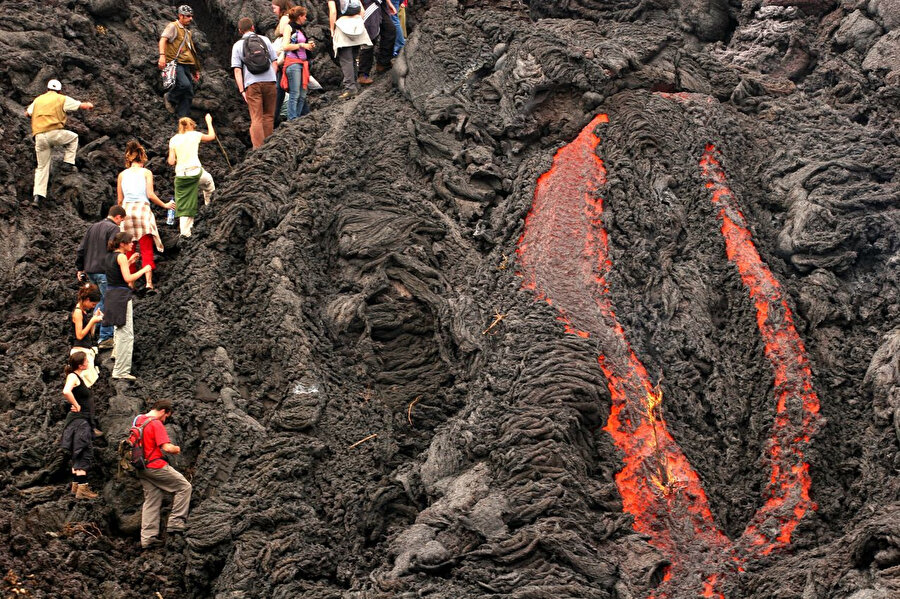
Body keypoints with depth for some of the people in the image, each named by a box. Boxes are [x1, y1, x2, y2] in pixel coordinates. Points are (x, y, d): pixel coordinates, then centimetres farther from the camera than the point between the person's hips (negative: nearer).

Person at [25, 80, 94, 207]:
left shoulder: (38, 100, 19)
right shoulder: (62, 99, 8)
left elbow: (27, 113, 30)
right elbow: (83, 106, 10)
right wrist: (89, 105, 34)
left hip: (39, 137, 4)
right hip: (54, 133, -4)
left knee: (42, 167, 10)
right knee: (73, 137, 27)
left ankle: (38, 195, 0)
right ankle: (68, 163, 14)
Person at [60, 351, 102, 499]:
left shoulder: (80, 376, 14)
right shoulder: (73, 377, -14)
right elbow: (66, 392, -34)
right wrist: (76, 405, -22)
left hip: (84, 421, 10)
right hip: (79, 419, -10)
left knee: (79, 456, 15)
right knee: (84, 455, -11)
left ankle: (76, 486, 21)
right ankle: (82, 489, -12)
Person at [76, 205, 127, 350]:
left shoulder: (92, 227, 17)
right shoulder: (113, 228, -8)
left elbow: (81, 249, 18)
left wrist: (80, 268, 24)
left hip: (90, 271, 8)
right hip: (104, 272, -8)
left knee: (102, 301, 21)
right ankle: (105, 338, -2)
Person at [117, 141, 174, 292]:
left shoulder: (122, 174, 10)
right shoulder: (146, 172, 2)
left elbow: (120, 200, 11)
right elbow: (150, 195, -7)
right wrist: (164, 205, 6)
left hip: (126, 210, 3)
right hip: (142, 209, -3)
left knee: (129, 250, 9)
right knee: (147, 250, -5)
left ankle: (130, 284, 7)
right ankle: (149, 283, -16)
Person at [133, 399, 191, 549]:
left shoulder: (138, 420, 11)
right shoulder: (156, 424, -16)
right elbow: (166, 447, -22)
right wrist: (176, 449, -1)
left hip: (142, 468, 9)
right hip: (156, 466, -9)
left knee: (151, 501, 12)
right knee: (184, 487, 3)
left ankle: (147, 537, 9)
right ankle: (175, 523, -1)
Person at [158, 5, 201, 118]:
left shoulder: (187, 32, 25)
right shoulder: (173, 27, 0)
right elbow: (163, 39, -15)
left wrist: (195, 70, 27)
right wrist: (162, 55, -31)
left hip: (185, 66, 8)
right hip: (175, 63, -8)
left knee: (189, 94, 0)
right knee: (185, 84, -29)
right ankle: (170, 98, -3)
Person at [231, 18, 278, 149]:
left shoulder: (237, 45, 7)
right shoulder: (264, 39, 11)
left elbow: (237, 70, 0)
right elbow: (275, 62, 9)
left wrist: (242, 90, -1)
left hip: (252, 84, -1)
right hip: (269, 81, 1)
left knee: (256, 118, -3)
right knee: (268, 116, 13)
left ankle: (258, 148, -13)